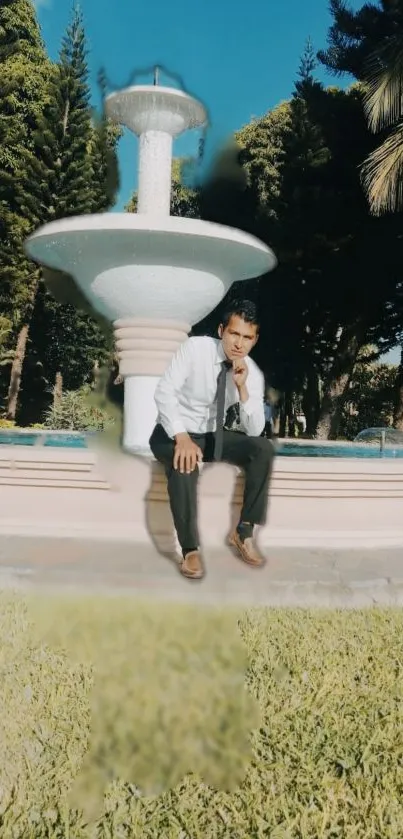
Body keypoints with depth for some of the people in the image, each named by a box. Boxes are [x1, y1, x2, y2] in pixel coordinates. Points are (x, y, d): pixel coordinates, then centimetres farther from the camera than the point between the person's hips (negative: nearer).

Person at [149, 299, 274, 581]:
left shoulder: (253, 374, -9)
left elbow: (254, 431, -14)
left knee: (263, 449, -19)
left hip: (212, 434, 4)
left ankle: (244, 533, -10)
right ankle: (190, 549, -25)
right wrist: (182, 437, -38)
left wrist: (242, 389, -29)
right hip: (173, 432, -4)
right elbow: (164, 392, -25)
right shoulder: (195, 348, -19)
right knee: (184, 462, -37)